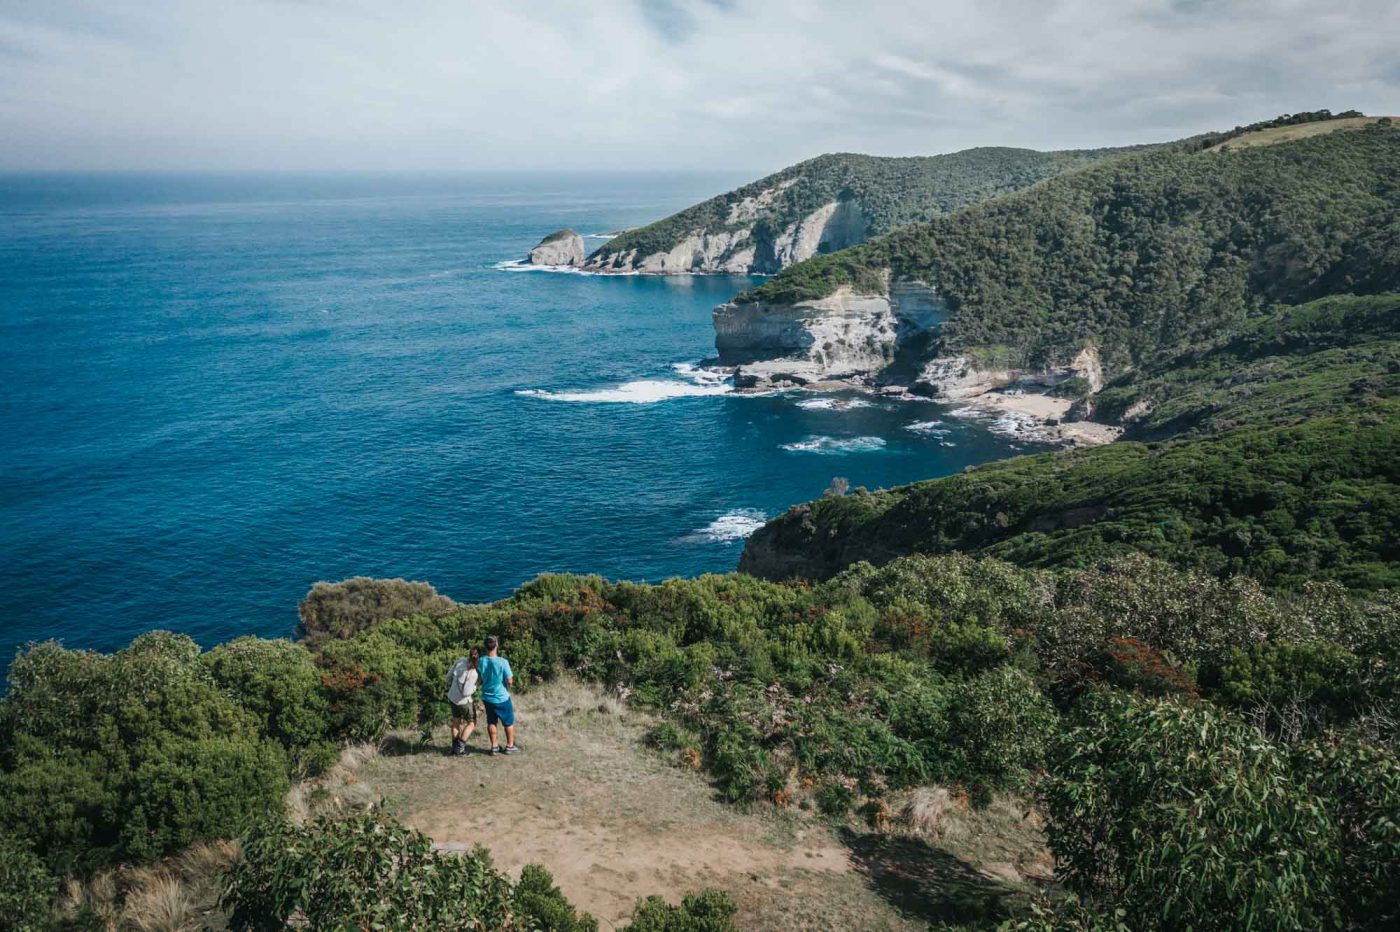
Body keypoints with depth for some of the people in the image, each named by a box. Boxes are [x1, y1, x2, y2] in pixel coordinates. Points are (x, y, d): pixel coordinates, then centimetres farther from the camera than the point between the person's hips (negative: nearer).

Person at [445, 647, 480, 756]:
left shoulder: (461, 660, -14)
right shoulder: (474, 674, -31)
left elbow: (449, 675, -1)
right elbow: (466, 692, -29)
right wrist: (475, 687, -11)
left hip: (452, 697, 6)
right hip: (464, 701, -6)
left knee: (456, 722, 24)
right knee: (471, 723, 17)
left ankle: (455, 747, 34)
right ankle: (460, 747, 17)